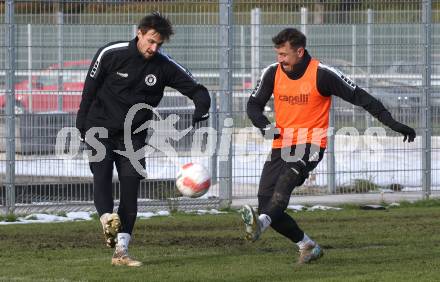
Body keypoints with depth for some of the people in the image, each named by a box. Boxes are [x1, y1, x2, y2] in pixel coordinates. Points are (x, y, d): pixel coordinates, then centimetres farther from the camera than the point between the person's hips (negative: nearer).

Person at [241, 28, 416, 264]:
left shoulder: (322, 74, -9)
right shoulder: (273, 73, 3)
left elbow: (360, 97, -6)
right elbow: (254, 105, 13)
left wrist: (393, 123, -11)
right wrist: (265, 126, -10)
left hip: (310, 146, -5)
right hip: (281, 145, 5)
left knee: (286, 178, -34)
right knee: (265, 204, -5)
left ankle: (262, 223, -58)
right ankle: (307, 245, 13)